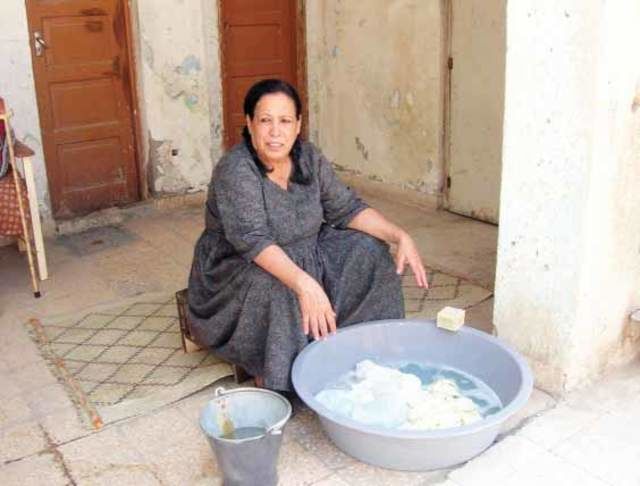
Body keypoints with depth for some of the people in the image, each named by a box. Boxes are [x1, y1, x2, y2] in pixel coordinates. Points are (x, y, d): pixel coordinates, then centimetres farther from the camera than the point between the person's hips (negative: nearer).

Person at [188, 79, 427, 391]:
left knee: (369, 251, -7)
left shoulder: (309, 158, -7)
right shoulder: (235, 170, -27)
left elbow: (346, 208, -3)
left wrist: (400, 236, -17)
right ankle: (271, 380, -14)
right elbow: (253, 239, -38)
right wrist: (304, 284, -52)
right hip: (239, 269, -6)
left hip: (302, 255, 7)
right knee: (277, 286, -37)